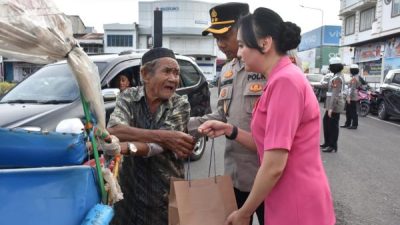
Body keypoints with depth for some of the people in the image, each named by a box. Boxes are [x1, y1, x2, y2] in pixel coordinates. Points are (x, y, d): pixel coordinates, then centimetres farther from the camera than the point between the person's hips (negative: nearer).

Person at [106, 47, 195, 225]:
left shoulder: (180, 104, -7)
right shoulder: (129, 97, -4)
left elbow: (160, 146, -20)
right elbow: (113, 130, -23)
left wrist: (127, 147, -37)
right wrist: (162, 136, -31)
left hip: (166, 196, 0)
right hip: (128, 192, 1)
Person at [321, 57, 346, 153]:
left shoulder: (337, 78, -18)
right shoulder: (338, 76, 14)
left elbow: (335, 94, -24)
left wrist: (331, 107, -25)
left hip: (335, 106, -10)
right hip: (332, 105, 10)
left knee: (333, 125, -1)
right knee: (326, 121, 18)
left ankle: (333, 146, 9)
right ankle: (327, 142, 29)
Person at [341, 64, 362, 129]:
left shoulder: (354, 78, -16)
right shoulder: (356, 77, 16)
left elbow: (352, 88, -22)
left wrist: (349, 97, -24)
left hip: (352, 98, -10)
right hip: (351, 97, 10)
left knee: (353, 112, -4)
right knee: (348, 111, 15)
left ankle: (354, 125, 2)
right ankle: (347, 124, 22)